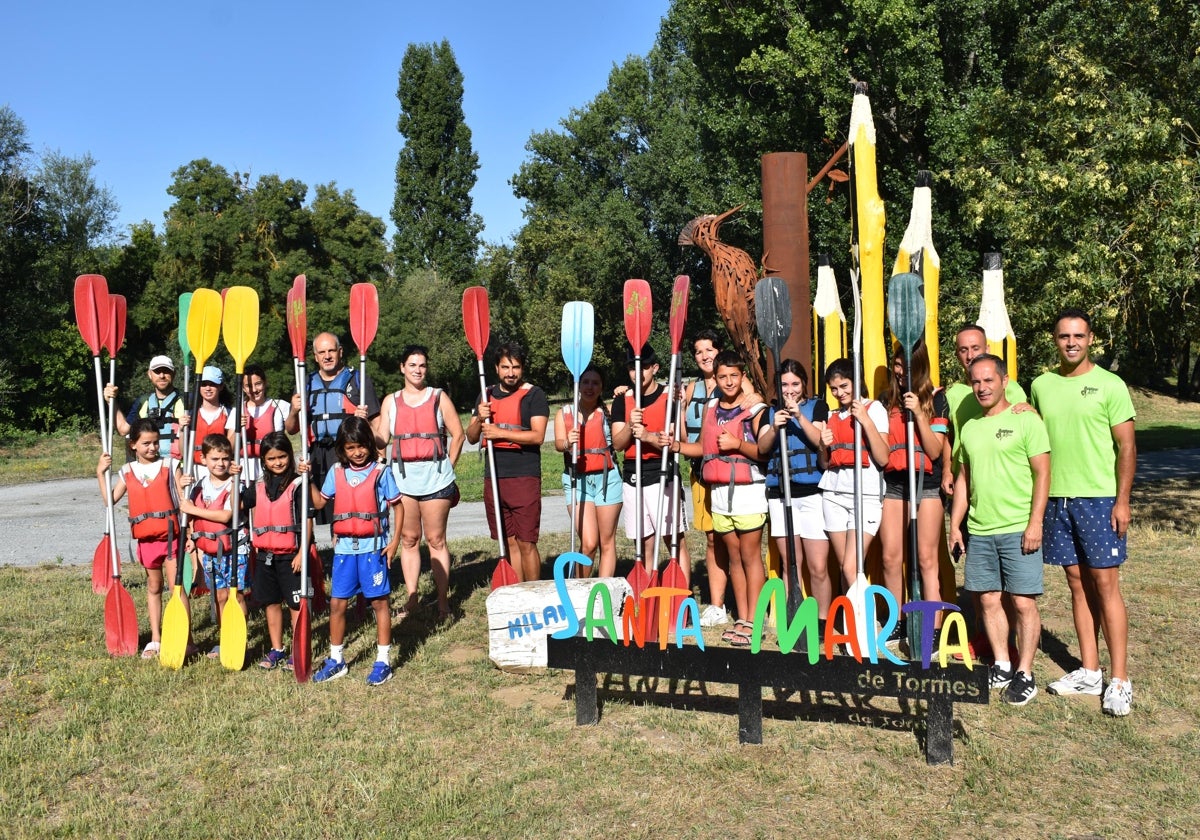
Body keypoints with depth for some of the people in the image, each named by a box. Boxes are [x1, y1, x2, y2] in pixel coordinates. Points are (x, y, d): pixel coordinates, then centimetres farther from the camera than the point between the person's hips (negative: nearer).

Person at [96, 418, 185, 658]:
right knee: (153, 587, 16)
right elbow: (110, 499, 6)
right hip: (145, 538, 4)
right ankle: (155, 640, 25)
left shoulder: (170, 465, -1)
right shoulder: (127, 471, 8)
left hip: (170, 535, -4)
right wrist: (101, 473, -2)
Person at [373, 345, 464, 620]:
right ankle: (412, 598, 15)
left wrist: (448, 468, 2)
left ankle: (443, 600, 5)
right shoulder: (391, 401, 12)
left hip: (435, 476, -2)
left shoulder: (439, 397, 6)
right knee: (408, 539, 7)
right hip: (402, 477, 2)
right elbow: (381, 439, 6)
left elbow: (457, 434, 6)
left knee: (436, 539, 0)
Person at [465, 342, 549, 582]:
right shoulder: (487, 395, 15)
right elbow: (471, 437, 14)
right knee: (509, 542, 9)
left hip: (525, 477, -5)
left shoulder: (534, 394, -2)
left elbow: (537, 436, -13)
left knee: (526, 543, -4)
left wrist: (500, 432, -16)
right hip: (494, 477, 5)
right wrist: (479, 419, -6)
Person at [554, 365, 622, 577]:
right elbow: (558, 443, -8)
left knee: (607, 542, 3)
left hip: (606, 478, 0)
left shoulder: (607, 412, 6)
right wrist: (568, 443, -30)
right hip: (576, 479, 0)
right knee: (588, 543, -8)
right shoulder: (564, 413, 8)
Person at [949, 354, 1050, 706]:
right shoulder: (969, 428, 12)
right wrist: (955, 525, 13)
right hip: (978, 531, 5)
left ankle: (1025, 674, 8)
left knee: (1024, 602, -1)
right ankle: (1001, 665, 22)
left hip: (1018, 530, -5)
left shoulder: (1026, 420, -4)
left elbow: (1042, 474, -7)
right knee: (988, 599, 9)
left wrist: (1035, 523, -13)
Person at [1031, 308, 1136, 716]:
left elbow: (1127, 446, -4)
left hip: (1099, 498, -4)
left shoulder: (1110, 385, -4)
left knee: (1105, 584, -3)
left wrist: (1122, 500, -11)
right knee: (1078, 583, 10)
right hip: (1056, 498, 4)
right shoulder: (1041, 385, 8)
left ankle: (1119, 680, 3)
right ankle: (1089, 672, 18)